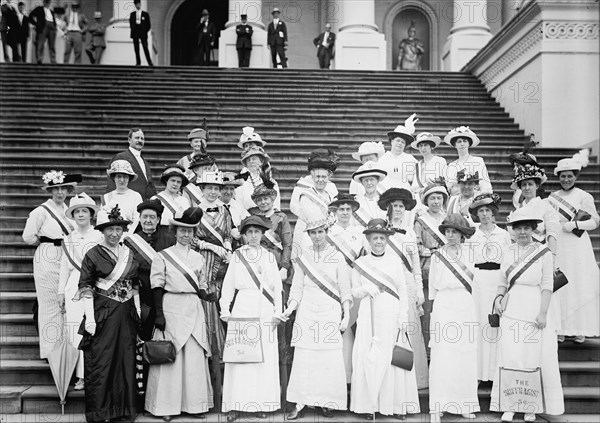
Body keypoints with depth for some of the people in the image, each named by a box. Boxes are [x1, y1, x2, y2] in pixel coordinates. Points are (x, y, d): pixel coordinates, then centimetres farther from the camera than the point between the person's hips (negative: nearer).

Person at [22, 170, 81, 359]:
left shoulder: (68, 210, 12)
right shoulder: (42, 211, -7)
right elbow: (28, 237, -8)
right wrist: (45, 242, 5)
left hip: (66, 259, 6)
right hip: (47, 260, -6)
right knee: (51, 304, -3)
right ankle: (50, 350, 4)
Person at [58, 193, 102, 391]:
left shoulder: (99, 237, 1)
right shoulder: (68, 239, 12)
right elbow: (64, 267, 15)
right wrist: (61, 292, 12)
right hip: (74, 289, 3)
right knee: (76, 332, 0)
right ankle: (81, 376, 7)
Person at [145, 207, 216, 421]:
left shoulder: (198, 258, 13)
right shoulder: (163, 256, 0)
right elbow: (157, 287, -3)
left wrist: (206, 296, -4)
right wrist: (159, 314, -10)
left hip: (194, 309, 4)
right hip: (171, 307, -4)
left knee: (195, 357, 4)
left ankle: (195, 404, 13)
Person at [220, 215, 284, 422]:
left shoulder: (269, 256, 11)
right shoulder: (237, 255, 6)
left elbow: (277, 286, 9)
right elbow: (228, 284, 5)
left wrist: (278, 312, 2)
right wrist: (225, 310, -2)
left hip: (265, 311, 2)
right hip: (242, 308, -1)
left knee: (265, 357, 0)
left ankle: (262, 403, 8)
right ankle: (236, 404, 1)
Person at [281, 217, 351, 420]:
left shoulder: (337, 257, 3)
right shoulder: (302, 258, 8)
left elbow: (345, 290, 3)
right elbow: (297, 289, 7)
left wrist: (346, 316, -2)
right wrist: (290, 308, -8)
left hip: (330, 313, -1)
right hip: (307, 312, 1)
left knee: (330, 360, -4)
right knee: (303, 358, -2)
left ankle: (327, 402, 8)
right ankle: (300, 403, 3)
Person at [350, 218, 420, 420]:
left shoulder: (395, 263, 7)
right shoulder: (360, 263, 7)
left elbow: (403, 293, 7)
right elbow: (354, 292, 10)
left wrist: (403, 319, -1)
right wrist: (366, 290, -11)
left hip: (391, 318, 0)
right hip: (369, 318, 0)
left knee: (393, 358, -2)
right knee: (367, 358, -3)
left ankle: (397, 405, 7)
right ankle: (368, 405, 6)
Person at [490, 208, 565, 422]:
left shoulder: (543, 252, -3)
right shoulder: (507, 252, 8)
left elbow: (547, 285, -5)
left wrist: (543, 312, -11)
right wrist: (498, 297, -3)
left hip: (534, 309, -3)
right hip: (511, 310, 3)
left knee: (533, 357, 2)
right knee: (509, 357, 0)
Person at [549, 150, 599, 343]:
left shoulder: (584, 197, -1)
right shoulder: (553, 197, 10)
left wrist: (575, 224, -13)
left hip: (578, 247, -3)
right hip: (558, 247, 3)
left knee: (579, 285, -2)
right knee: (559, 286, 1)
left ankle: (580, 329, 6)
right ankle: (561, 328, 7)